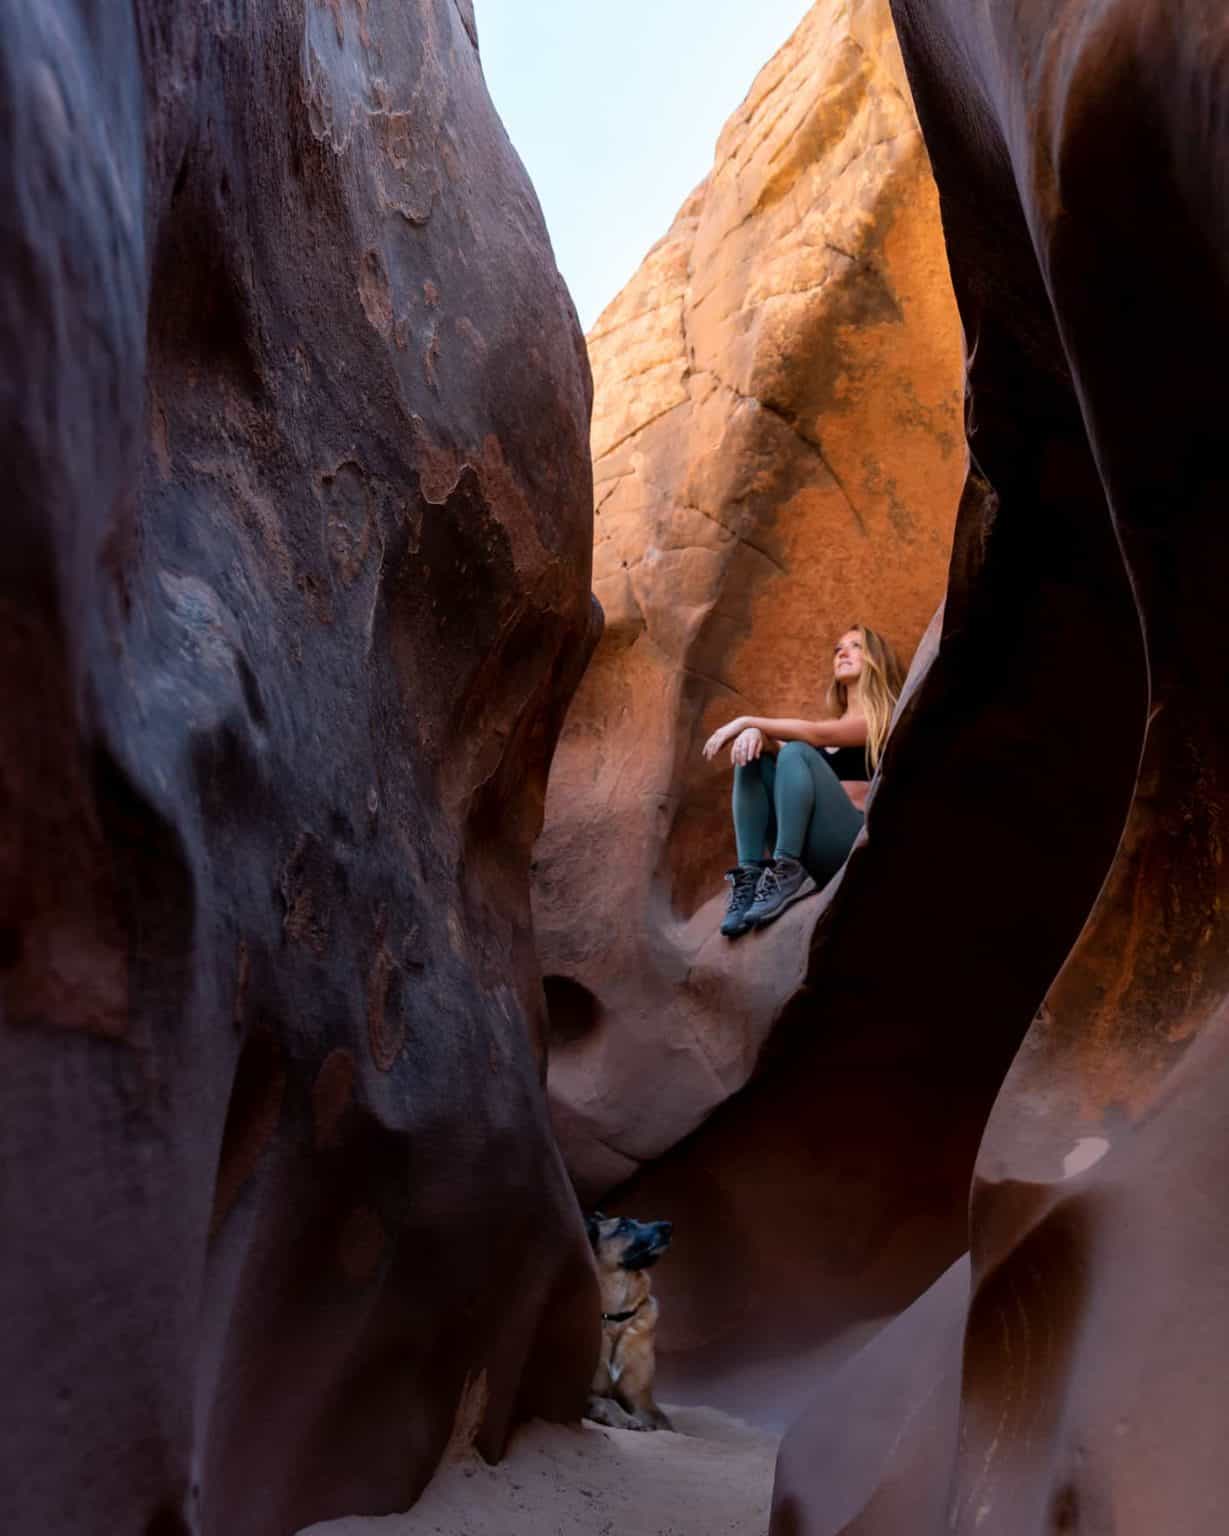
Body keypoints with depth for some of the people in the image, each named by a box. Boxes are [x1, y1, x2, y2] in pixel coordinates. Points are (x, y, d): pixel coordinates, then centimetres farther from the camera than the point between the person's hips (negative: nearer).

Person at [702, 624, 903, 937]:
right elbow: (776, 743, 8)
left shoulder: (883, 717, 5)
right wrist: (753, 731, -15)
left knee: (796, 752, -24)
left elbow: (815, 734, -11)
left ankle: (788, 873, -29)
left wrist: (747, 721, -10)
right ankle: (749, 874, -20)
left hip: (856, 845, -6)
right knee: (754, 754, -8)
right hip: (809, 852, 6)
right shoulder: (834, 722, 26)